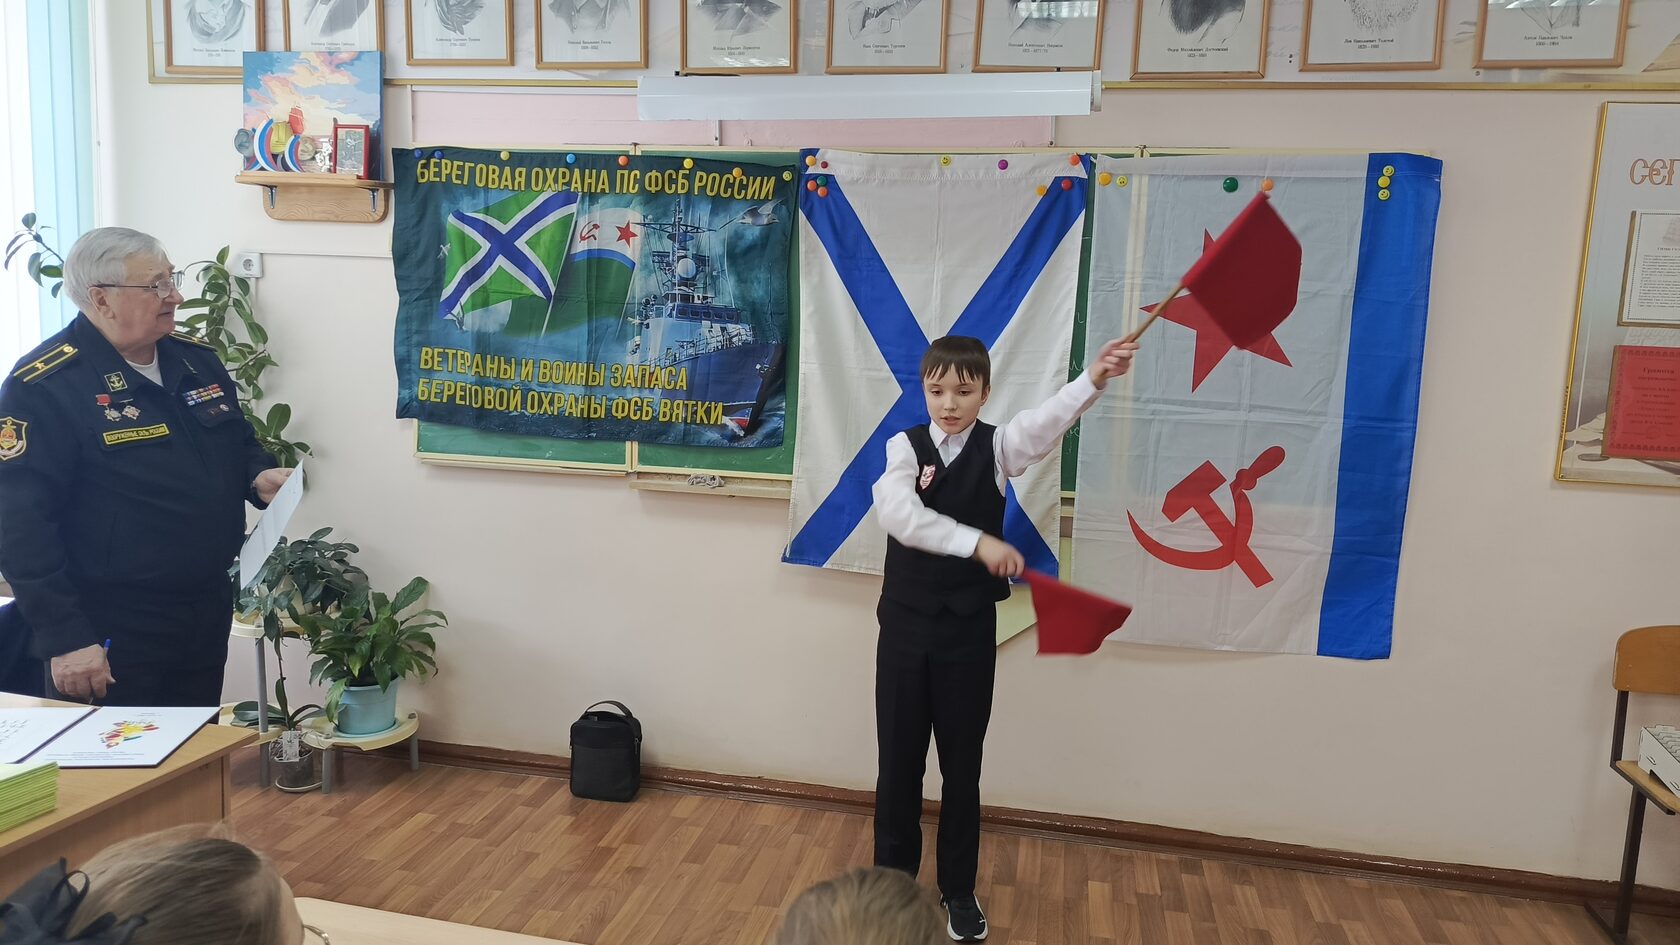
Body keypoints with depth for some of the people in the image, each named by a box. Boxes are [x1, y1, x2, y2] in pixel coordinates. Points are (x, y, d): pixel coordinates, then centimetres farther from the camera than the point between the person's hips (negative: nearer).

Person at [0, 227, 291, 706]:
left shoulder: (197, 360, 7)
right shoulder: (42, 388, -15)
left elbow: (239, 442, 21)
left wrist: (258, 476, -3)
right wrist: (64, 637, -20)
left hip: (209, 609, 7)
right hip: (110, 630, -6)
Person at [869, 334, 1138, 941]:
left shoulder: (998, 447, -2)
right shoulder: (904, 446, -2)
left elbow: (1046, 424, -24)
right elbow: (899, 515, -21)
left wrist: (1094, 380, -43)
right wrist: (978, 541, -30)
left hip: (968, 628, 0)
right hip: (905, 623, 0)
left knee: (962, 764, 12)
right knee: (898, 760, 11)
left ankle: (959, 889, 30)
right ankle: (892, 881, 31)